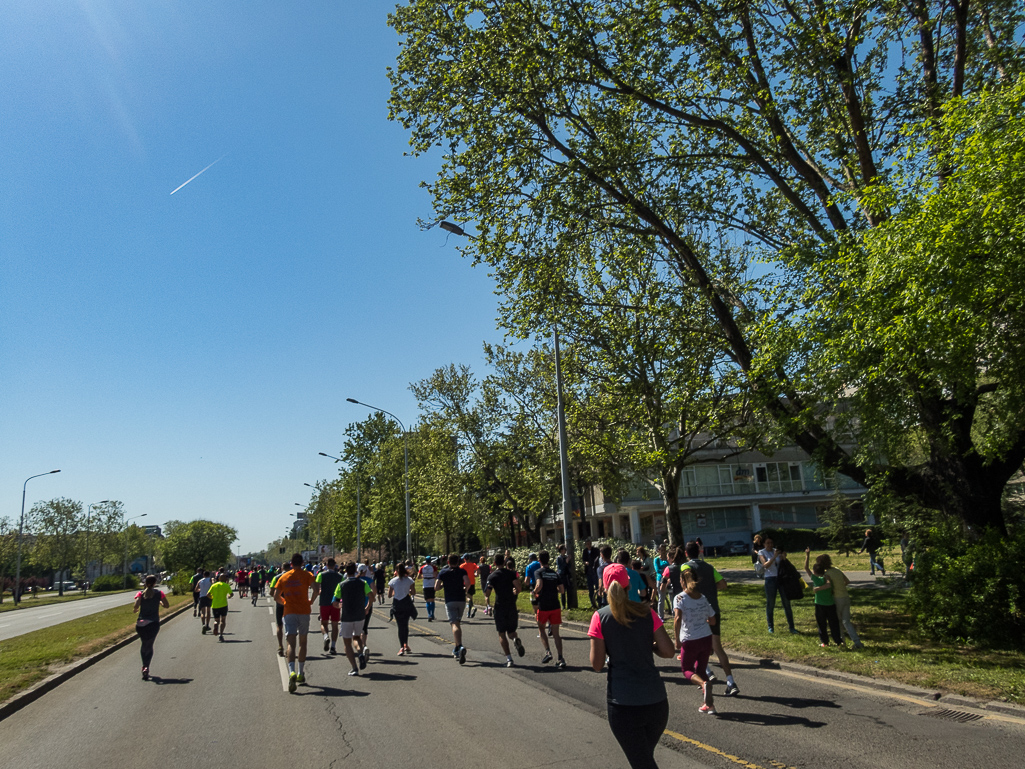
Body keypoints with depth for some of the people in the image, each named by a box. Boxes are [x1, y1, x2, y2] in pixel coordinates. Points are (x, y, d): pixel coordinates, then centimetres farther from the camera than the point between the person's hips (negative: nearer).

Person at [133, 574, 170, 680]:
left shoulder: (140, 593, 1)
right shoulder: (159, 593, 2)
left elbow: (136, 605, -13)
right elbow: (167, 606, 6)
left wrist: (135, 610, 9)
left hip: (141, 623, 1)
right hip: (153, 623, -1)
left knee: (144, 645, 19)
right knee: (149, 646, 4)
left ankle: (144, 666, 21)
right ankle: (146, 667, -15)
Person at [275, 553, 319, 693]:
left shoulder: (283, 577, 5)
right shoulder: (307, 575, -1)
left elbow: (276, 597, 4)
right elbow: (316, 589, -15)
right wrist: (311, 601, 2)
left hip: (289, 613, 0)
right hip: (304, 611, 0)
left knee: (291, 644, -6)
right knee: (302, 642, 15)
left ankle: (292, 672, -28)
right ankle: (301, 674, 21)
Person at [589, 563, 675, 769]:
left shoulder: (600, 617, -6)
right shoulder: (646, 612, 0)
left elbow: (597, 665, -7)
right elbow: (668, 651, -3)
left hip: (623, 703, -3)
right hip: (655, 699, 4)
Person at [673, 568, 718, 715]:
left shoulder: (680, 598, -11)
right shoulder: (703, 598, 3)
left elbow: (677, 618, -25)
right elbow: (712, 621, 9)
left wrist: (677, 639, -17)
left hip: (689, 641, -4)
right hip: (706, 638, 5)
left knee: (687, 670, 15)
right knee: (701, 670, 19)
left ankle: (704, 683, -15)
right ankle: (709, 704, 11)